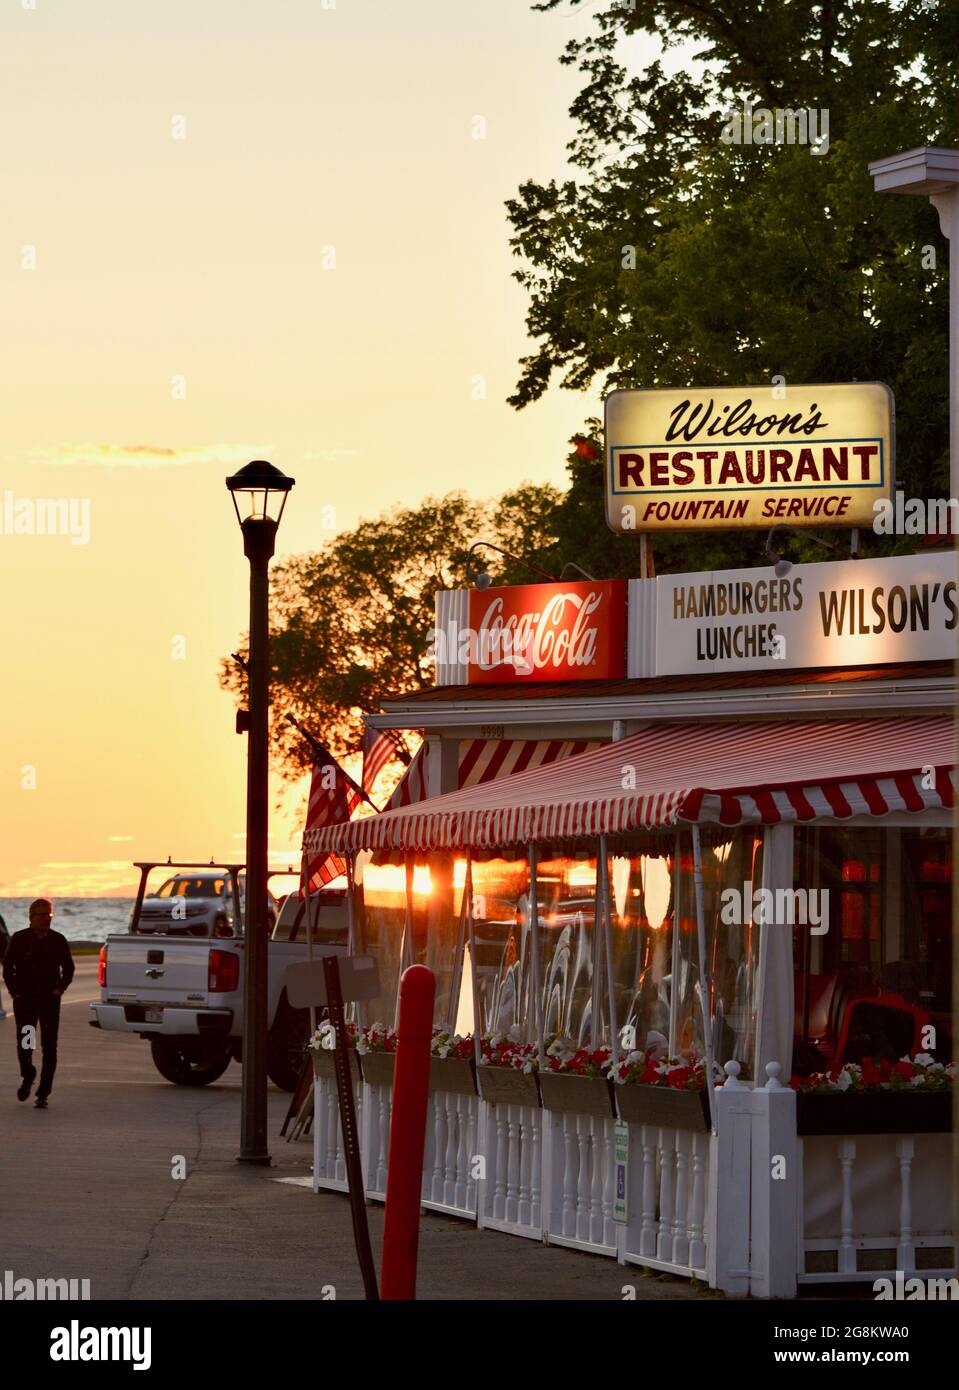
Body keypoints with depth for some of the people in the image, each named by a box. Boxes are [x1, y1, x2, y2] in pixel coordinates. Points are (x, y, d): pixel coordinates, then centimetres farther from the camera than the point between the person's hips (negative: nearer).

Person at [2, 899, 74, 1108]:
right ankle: (27, 1076, 28)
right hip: (24, 999, -1)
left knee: (49, 1047, -4)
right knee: (24, 1044, -2)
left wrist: (60, 988, 0)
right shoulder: (19, 939, 0)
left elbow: (68, 968, 13)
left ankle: (43, 1094, 0)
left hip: (50, 999, 1)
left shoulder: (58, 941, 3)